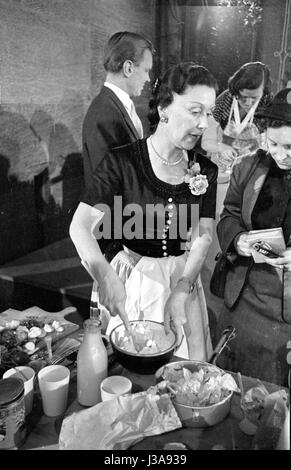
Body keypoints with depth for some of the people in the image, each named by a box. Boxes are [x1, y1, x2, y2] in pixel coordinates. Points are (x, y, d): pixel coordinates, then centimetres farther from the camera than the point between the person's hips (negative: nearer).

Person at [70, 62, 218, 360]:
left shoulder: (205, 171, -2)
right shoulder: (121, 162, -14)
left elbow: (202, 237, -4)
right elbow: (81, 226, -20)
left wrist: (181, 291, -16)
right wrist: (104, 275, -36)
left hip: (183, 276, 3)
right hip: (129, 280, -3)